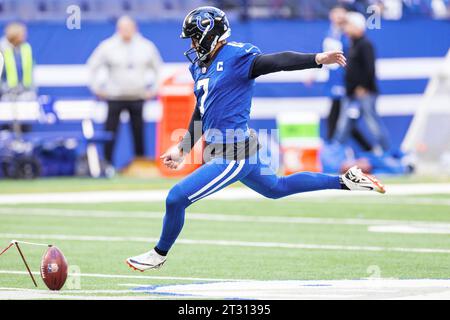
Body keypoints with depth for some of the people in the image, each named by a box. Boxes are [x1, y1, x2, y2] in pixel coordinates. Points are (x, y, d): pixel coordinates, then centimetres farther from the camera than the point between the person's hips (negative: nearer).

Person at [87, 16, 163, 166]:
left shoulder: (147, 46, 5)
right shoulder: (107, 46, -1)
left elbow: (157, 67, 19)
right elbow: (93, 66, 7)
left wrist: (153, 88, 14)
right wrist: (97, 88, 4)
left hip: (138, 97, 2)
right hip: (115, 98, -2)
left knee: (139, 134, 2)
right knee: (110, 132, -5)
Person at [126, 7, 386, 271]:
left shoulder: (237, 56, -14)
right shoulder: (200, 65, 13)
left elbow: (277, 61, -27)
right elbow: (201, 113, 22)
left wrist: (317, 59, -42)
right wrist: (182, 149, 21)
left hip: (233, 155, -10)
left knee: (177, 198, -8)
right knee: (276, 188, 26)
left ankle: (159, 255, 14)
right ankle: (344, 181, 34)